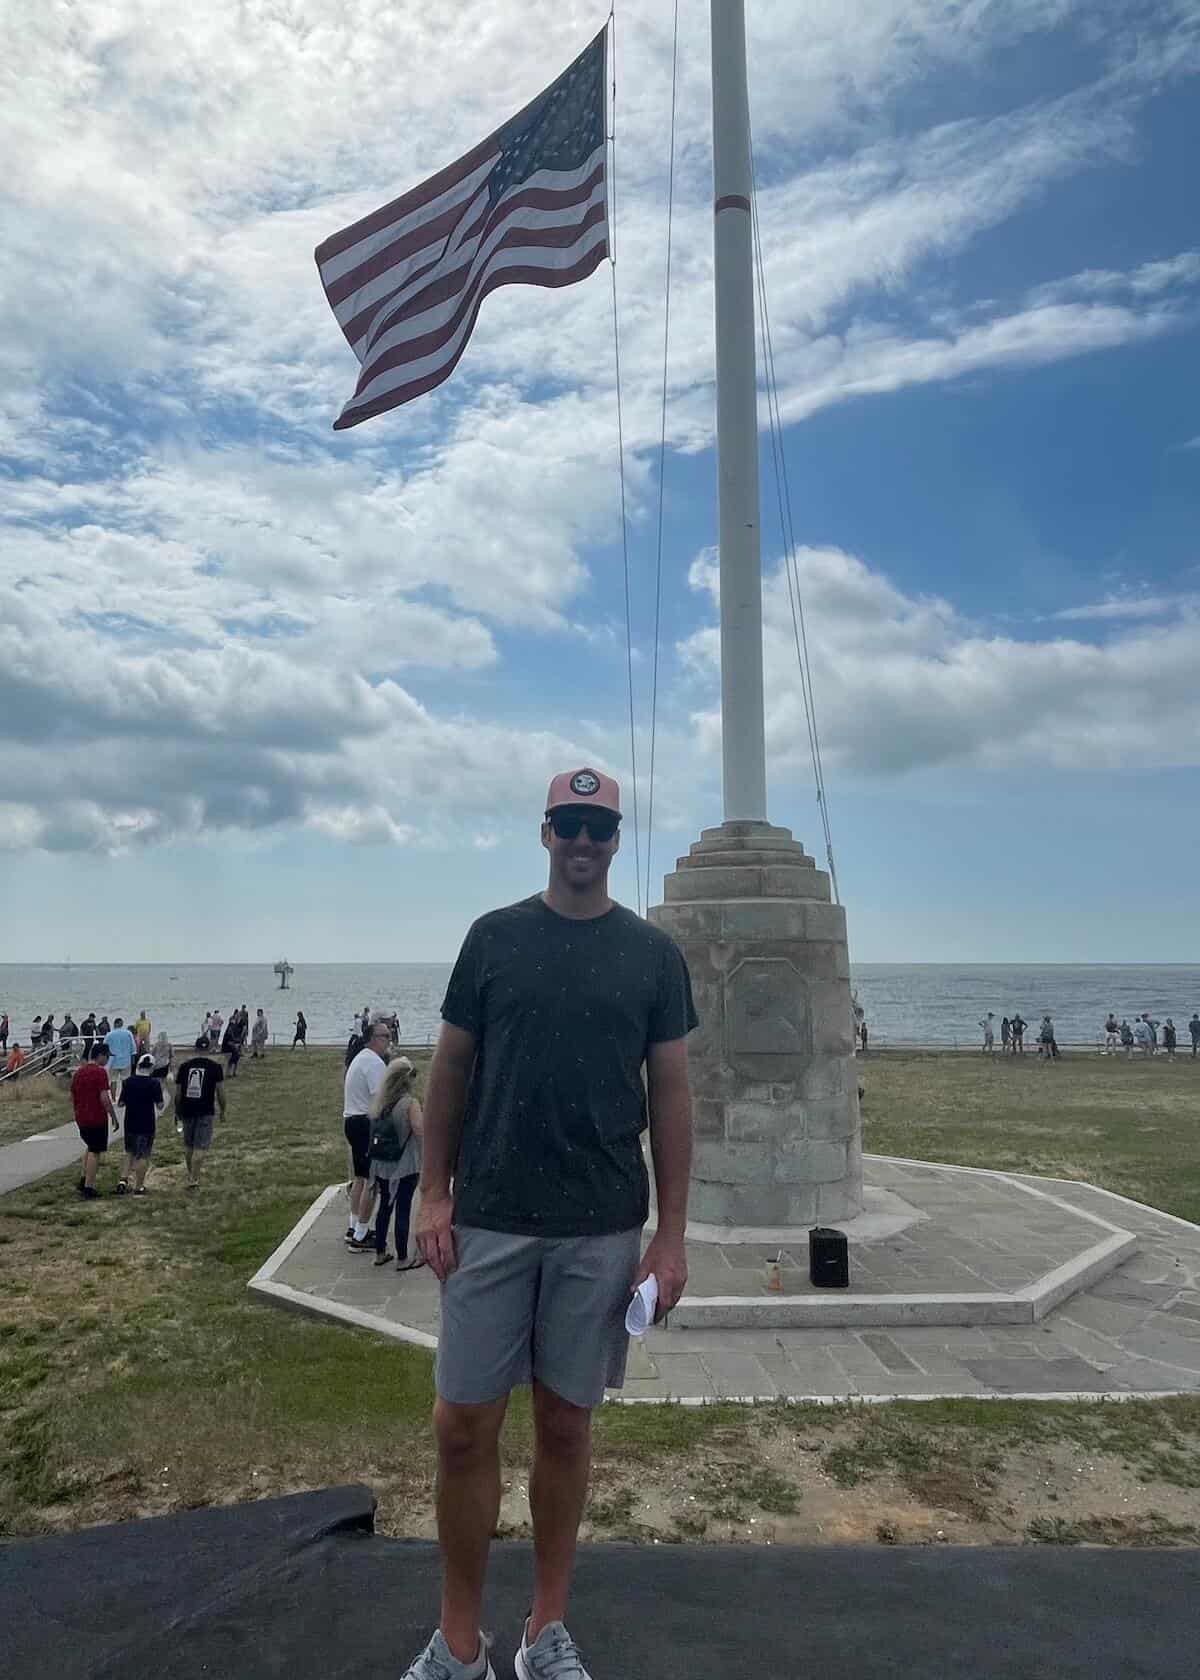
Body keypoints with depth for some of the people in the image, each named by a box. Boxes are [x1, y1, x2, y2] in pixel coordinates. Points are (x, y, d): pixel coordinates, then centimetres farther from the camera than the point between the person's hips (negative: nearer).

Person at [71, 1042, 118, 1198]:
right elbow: (104, 1098, -20)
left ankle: (83, 1180, 21)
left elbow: (72, 1097, 15)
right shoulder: (100, 1072, -16)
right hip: (97, 1118, -7)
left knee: (90, 1147, 25)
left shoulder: (78, 1072, 8)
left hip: (81, 1119, 7)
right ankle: (88, 1188, 4)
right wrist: (114, 1116, -12)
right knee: (95, 1152, 2)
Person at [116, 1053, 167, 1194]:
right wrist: (161, 1091, 3)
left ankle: (123, 1179, 10)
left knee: (130, 1153, 22)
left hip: (130, 1124, 3)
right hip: (147, 1126, -3)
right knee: (143, 1156, 6)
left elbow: (120, 1104, 1)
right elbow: (160, 1106, -11)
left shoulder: (128, 1082, -3)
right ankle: (139, 1187, 11)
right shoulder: (154, 1083, -12)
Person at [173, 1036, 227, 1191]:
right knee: (200, 1147, 0)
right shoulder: (215, 1066, -5)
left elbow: (178, 1092, 6)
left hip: (187, 1110, 3)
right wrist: (222, 1111, 8)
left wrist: (178, 1111, 18)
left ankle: (191, 1176, 32)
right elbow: (220, 1092, -4)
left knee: (188, 1145, 19)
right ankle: (193, 1180, -6)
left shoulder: (184, 1066, 3)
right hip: (206, 1112, -3)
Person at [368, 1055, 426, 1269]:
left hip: (382, 1165, 6)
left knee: (384, 1206, 18)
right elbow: (421, 1132, -19)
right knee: (403, 1210, 3)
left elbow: (374, 1129, 10)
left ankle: (380, 1253, 27)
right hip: (405, 1166, -6)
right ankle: (402, 1259, 10)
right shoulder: (410, 1103, -17)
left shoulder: (380, 1102, 2)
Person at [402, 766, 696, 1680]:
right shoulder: (493, 937, 1)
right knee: (465, 1425, 6)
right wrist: (433, 1193, -1)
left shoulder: (653, 953, 1)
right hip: (489, 1222, 0)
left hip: (602, 1230, 0)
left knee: (567, 1423, 12)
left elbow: (670, 1093, 2)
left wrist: (673, 1232, -2)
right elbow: (451, 1071, 5)